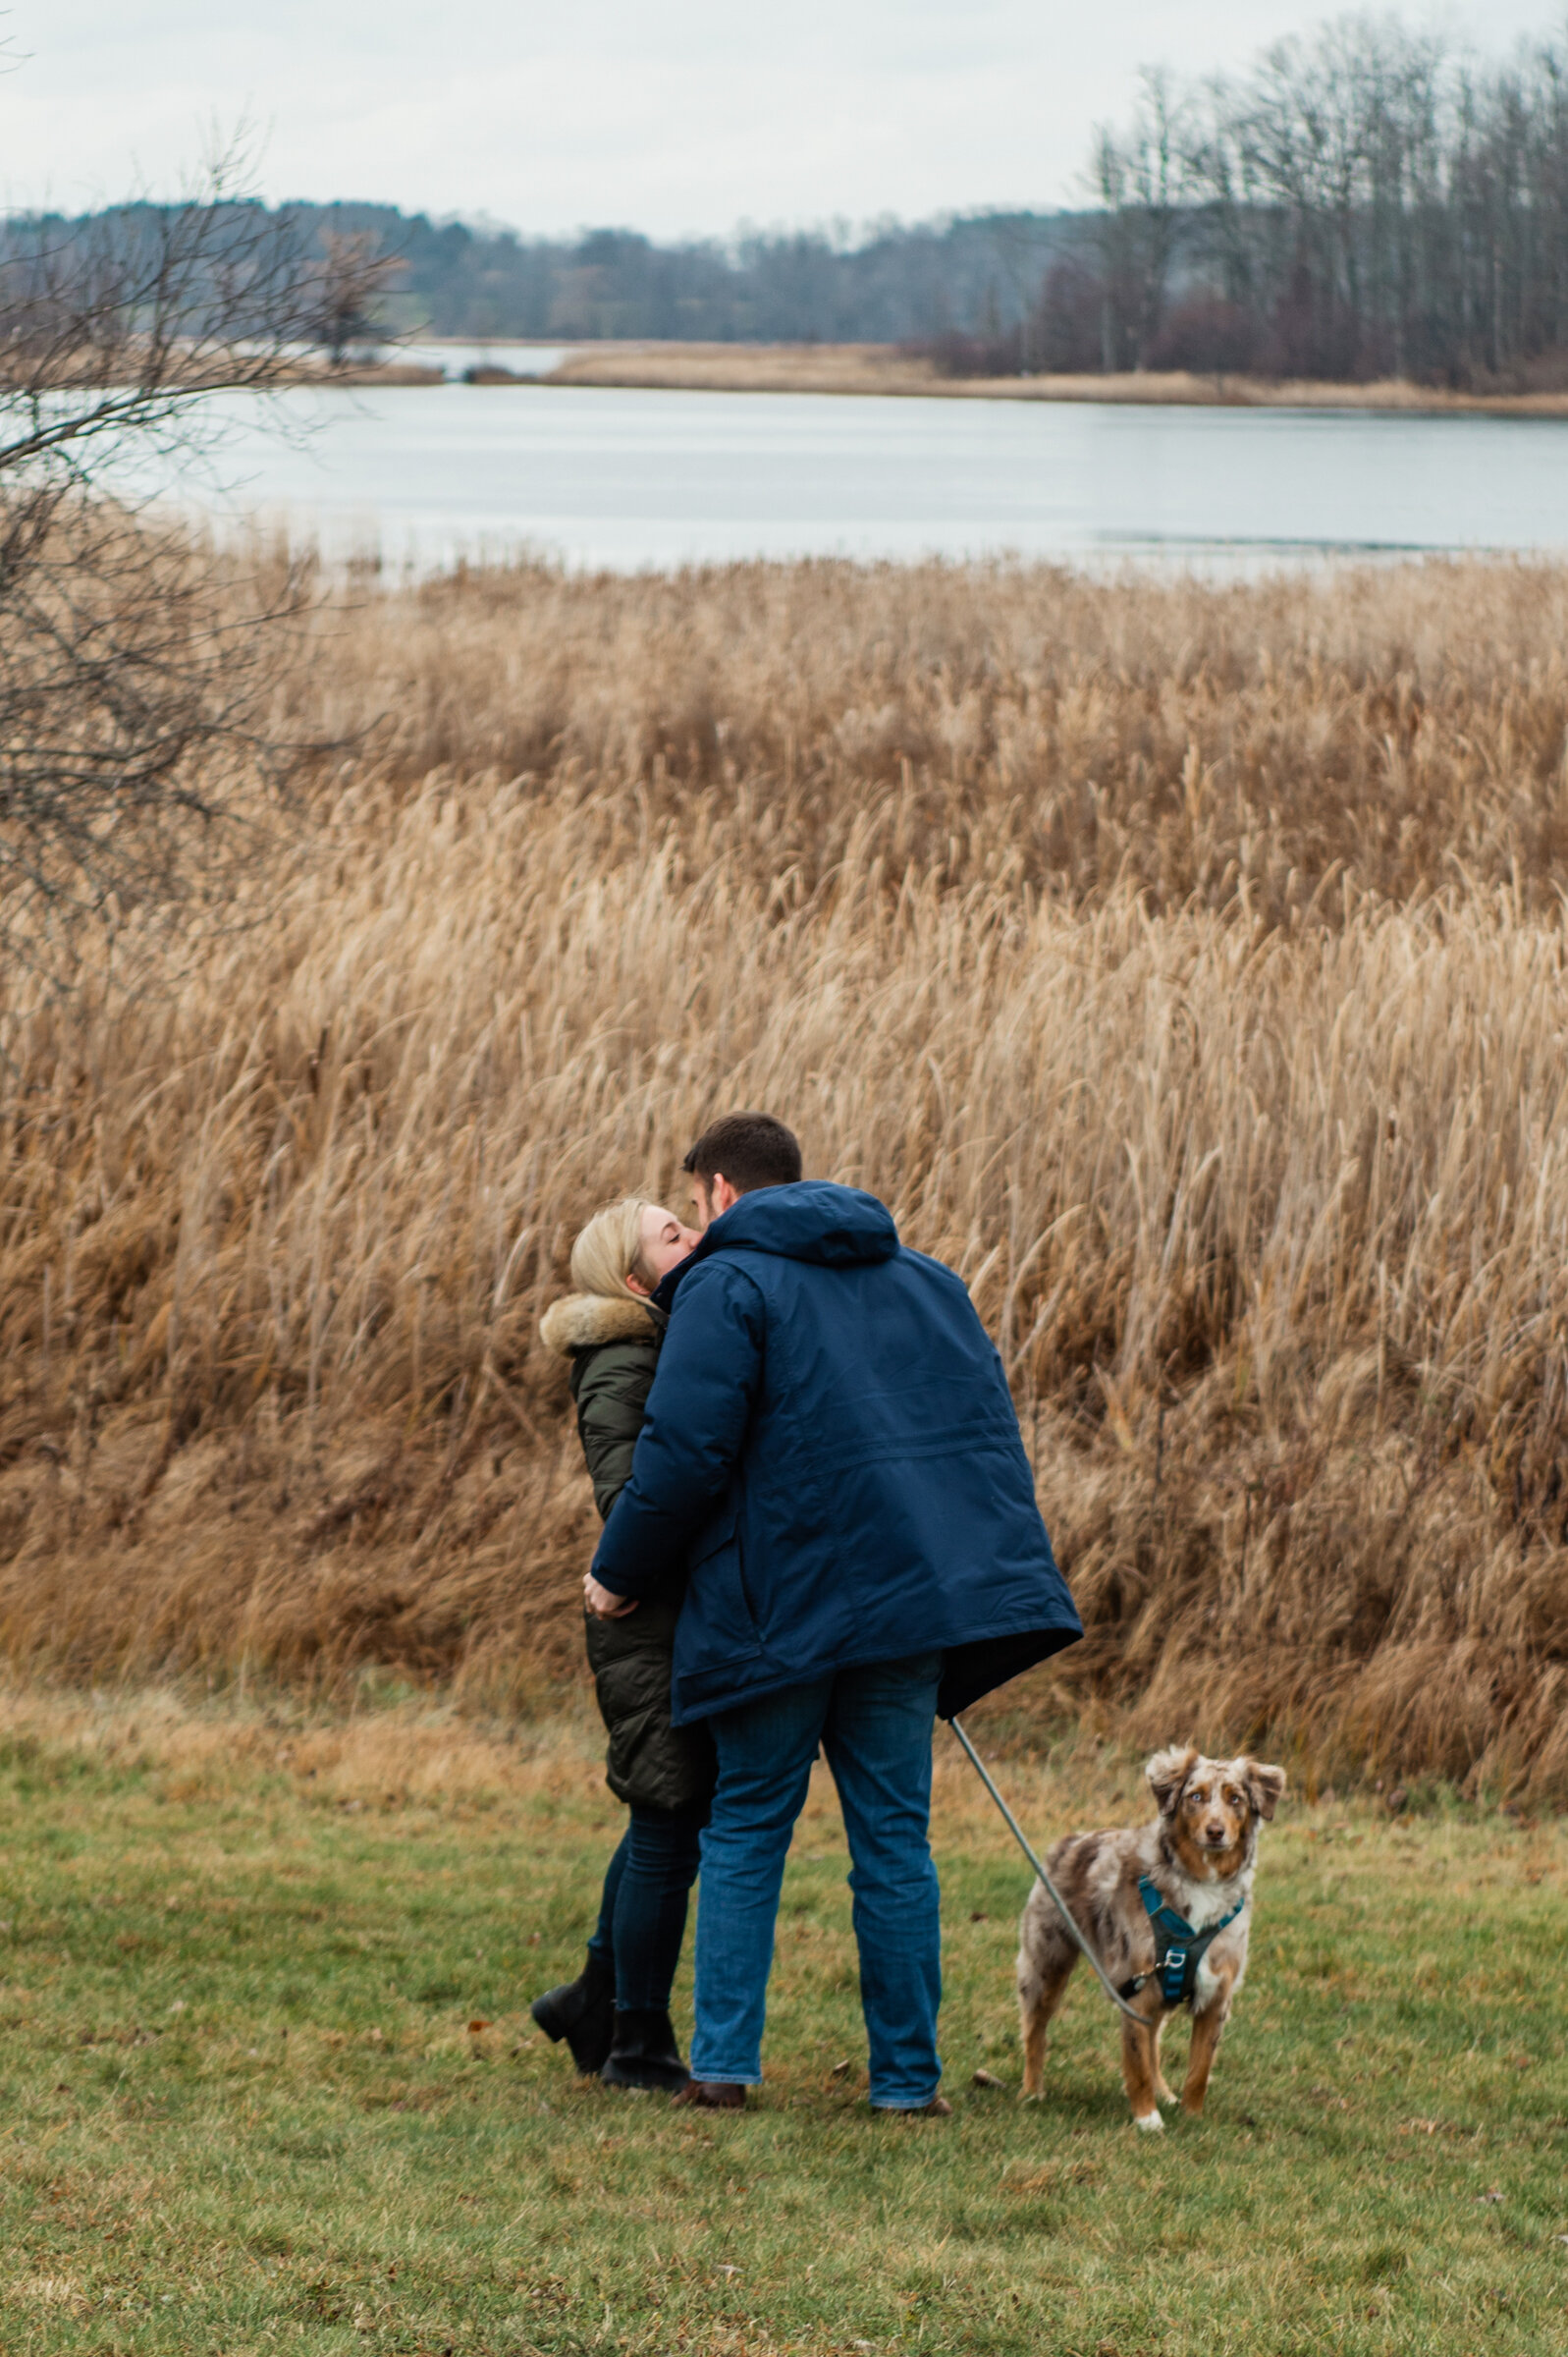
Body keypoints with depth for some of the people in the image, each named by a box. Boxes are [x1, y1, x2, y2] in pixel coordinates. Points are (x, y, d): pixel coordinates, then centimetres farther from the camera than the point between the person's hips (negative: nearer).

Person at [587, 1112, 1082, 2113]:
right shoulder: (926, 1280, 17)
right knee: (895, 1838, 7)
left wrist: (620, 1571, 0)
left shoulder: (726, 1286, -4)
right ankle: (908, 2076, 5)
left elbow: (686, 1453, -12)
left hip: (781, 1604, -4)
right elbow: (989, 1429, 18)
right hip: (913, 1599, 5)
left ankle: (724, 2060, 1)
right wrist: (1001, 1565, 22)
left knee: (746, 1830, 7)